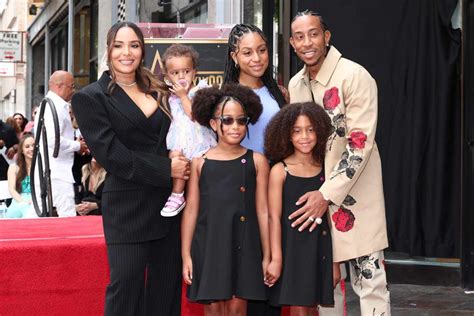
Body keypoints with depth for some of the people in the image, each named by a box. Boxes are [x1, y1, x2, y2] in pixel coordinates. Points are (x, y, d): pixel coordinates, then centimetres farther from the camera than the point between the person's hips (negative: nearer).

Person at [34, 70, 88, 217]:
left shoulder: (46, 105, 20)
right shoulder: (57, 107, -13)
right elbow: (54, 140, -23)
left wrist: (76, 145, 13)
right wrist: (77, 145, -8)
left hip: (43, 172, 10)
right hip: (57, 173, -10)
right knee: (68, 217, -11)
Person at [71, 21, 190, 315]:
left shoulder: (159, 92, 14)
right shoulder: (90, 98, -2)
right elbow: (110, 153, -11)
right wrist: (165, 169, -14)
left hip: (170, 201, 5)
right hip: (128, 208, -5)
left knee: (167, 289, 9)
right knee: (126, 289, -2)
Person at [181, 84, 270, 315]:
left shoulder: (256, 161, 3)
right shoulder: (200, 163, 3)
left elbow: (262, 211, 4)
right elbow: (191, 210, 4)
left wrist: (267, 256, 4)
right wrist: (186, 255, 2)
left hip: (243, 245, 0)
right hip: (209, 245, 0)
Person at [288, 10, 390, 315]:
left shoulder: (355, 76, -13)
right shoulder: (296, 84, 8)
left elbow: (360, 144, -18)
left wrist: (328, 195, -21)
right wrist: (309, 193, 9)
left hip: (355, 194, -6)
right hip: (313, 194, 6)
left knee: (369, 278, -3)